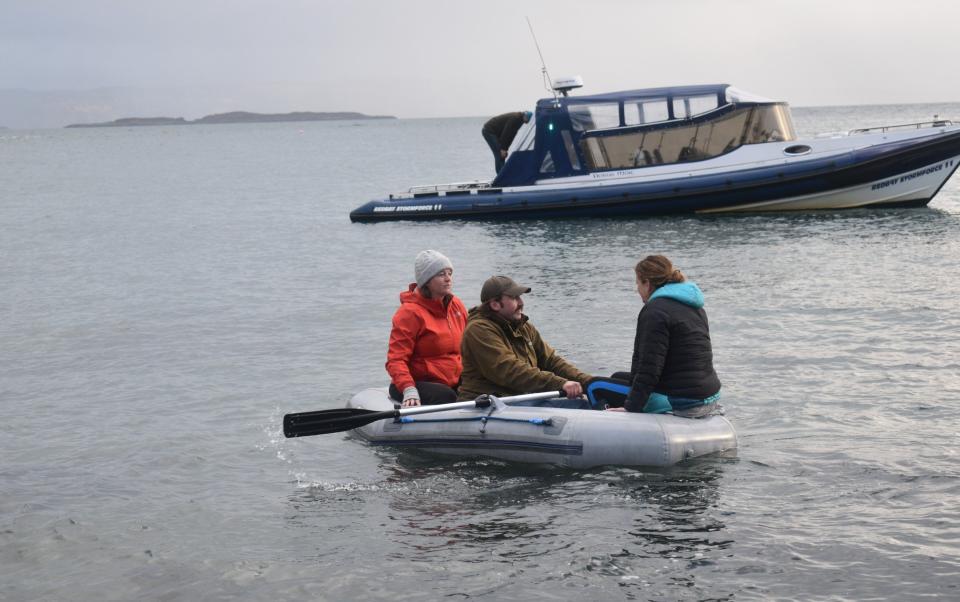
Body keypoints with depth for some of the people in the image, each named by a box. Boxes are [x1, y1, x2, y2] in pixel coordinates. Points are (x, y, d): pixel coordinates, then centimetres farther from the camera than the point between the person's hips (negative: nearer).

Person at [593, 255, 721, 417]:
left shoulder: (655, 311, -14)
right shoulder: (694, 307, 17)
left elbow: (650, 369, -20)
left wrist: (630, 408, -18)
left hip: (678, 403, -10)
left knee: (595, 387, 0)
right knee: (618, 377, 27)